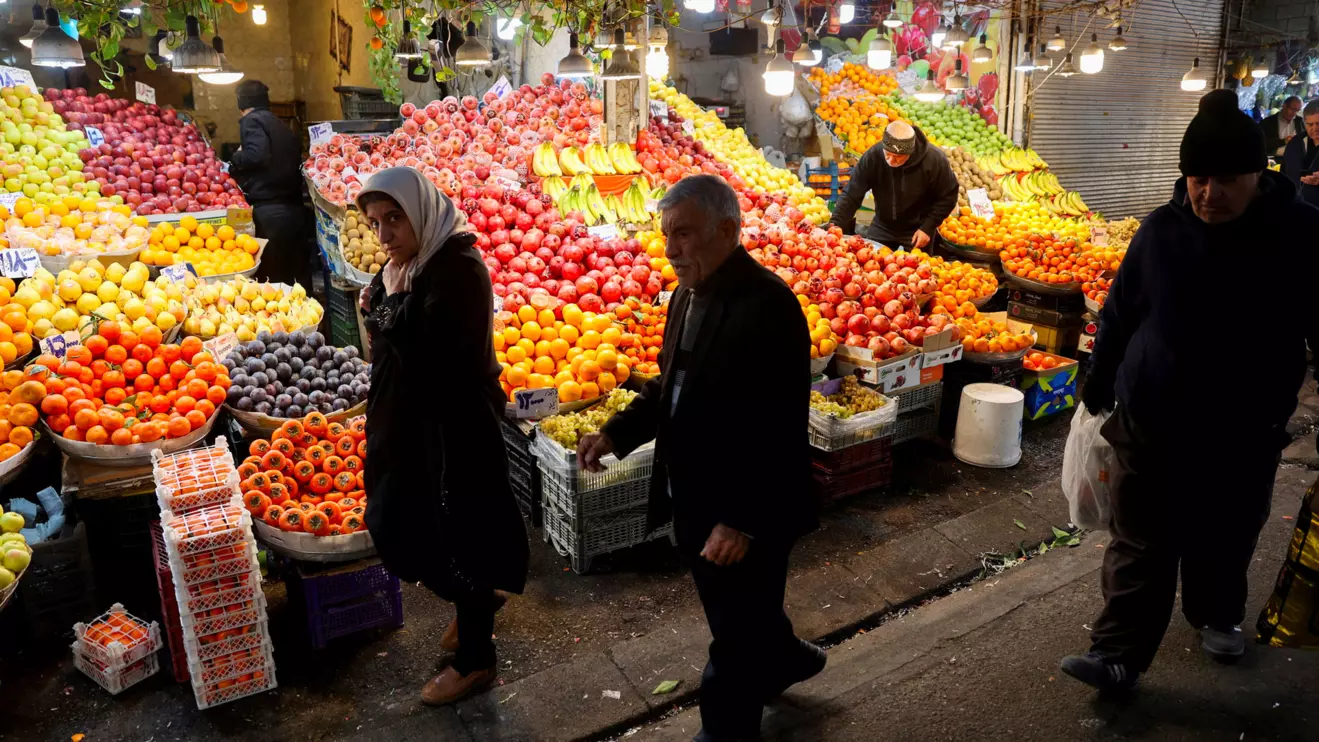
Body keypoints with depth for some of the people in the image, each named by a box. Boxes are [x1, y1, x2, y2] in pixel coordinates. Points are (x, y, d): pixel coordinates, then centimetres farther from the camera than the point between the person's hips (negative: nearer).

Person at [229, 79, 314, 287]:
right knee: (299, 274, 10)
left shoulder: (251, 120, -2)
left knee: (270, 276, -2)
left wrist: (235, 160, 0)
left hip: (269, 211, -8)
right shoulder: (280, 125, 21)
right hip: (295, 208, 8)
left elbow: (257, 155, -18)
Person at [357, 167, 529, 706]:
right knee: (396, 530, 19)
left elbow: (431, 352, -27)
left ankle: (475, 659, 26)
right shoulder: (405, 263, 6)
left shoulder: (458, 267, -21)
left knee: (457, 537, 5)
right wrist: (379, 309, -1)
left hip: (454, 428, -9)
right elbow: (393, 344, 13)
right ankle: (478, 600, 44)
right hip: (405, 422, 9)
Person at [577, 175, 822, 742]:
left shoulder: (767, 306, -23)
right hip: (696, 503, 9)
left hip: (743, 518, -9)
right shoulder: (689, 294, 4)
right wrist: (617, 433, 0)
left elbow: (779, 431, -24)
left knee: (736, 637, 11)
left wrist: (741, 522, -24)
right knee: (739, 612, 29)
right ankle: (785, 659, 55)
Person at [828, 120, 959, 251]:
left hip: (917, 230, -2)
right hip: (882, 228, 2)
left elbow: (948, 197, -10)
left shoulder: (934, 160, -24)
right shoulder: (872, 156, -22)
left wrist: (928, 228, -15)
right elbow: (851, 196, -18)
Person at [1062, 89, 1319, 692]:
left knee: (1224, 544, 20)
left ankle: (1216, 617, 46)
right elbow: (1119, 314, 5)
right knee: (1138, 548, 5)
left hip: (1243, 438, 0)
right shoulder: (1162, 229, -4)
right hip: (1149, 428, 1)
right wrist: (1098, 390, 10)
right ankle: (1118, 656, 13)